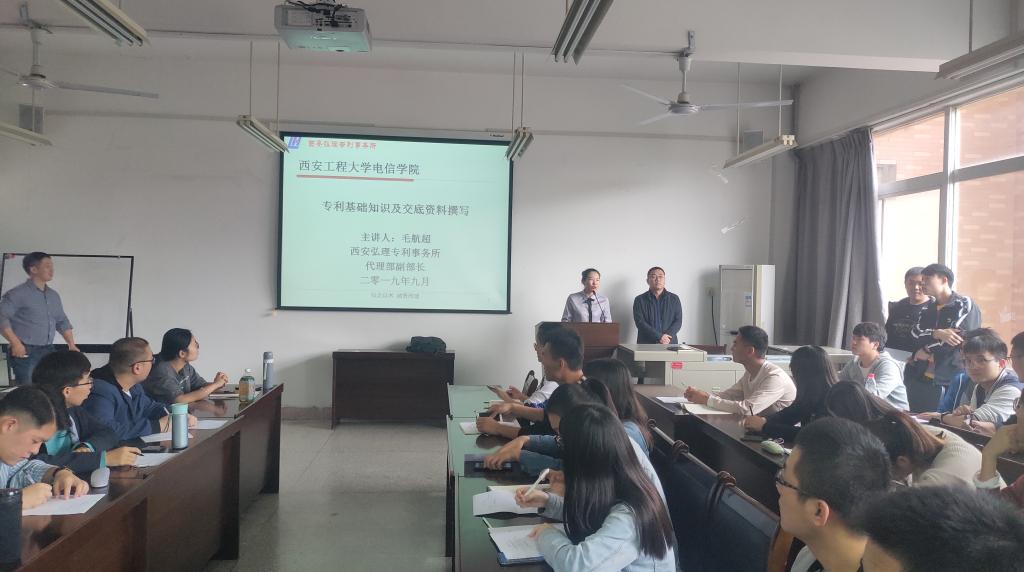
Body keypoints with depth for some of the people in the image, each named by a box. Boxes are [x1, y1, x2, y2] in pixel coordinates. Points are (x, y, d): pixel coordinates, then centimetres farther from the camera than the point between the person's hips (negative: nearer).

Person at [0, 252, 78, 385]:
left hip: (48, 351, 7)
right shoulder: (18, 294, -7)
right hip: (25, 352, -7)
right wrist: (15, 343, -20)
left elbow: (62, 322, 22)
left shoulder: (54, 295, 15)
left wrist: (71, 344, 13)